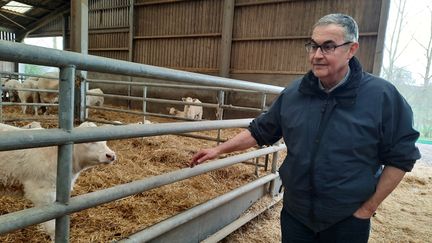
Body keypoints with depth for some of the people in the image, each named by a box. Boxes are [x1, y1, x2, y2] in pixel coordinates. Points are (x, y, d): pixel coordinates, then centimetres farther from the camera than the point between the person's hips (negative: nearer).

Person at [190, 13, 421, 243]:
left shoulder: (382, 95, -14)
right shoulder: (294, 93, -4)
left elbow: (401, 156, -8)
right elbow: (260, 131, 3)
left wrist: (368, 208, -8)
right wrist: (219, 149, -3)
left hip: (347, 221, -2)